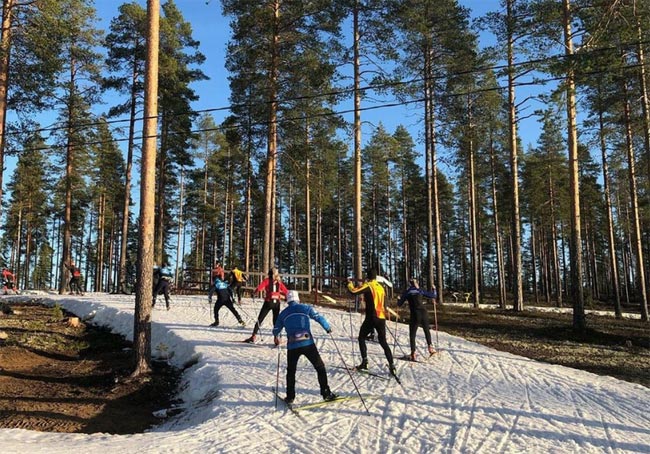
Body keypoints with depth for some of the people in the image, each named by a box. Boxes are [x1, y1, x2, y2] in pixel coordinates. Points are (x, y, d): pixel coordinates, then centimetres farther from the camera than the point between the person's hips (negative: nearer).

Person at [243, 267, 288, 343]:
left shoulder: (267, 280, -1)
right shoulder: (279, 282, 7)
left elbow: (260, 287, -13)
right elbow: (286, 292, 4)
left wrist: (254, 292, 3)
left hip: (268, 302, -2)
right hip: (277, 303, 2)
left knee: (259, 319, 5)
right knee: (276, 321, 14)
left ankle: (253, 337, 1)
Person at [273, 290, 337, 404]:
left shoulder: (283, 313, 12)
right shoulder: (305, 308, 5)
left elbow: (276, 329, 21)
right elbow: (319, 318, 0)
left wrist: (276, 337, 44)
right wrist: (328, 328, 17)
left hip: (292, 346, 2)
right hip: (308, 344, -2)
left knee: (291, 371, 20)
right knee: (320, 367, 10)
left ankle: (290, 397, 19)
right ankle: (326, 393, 8)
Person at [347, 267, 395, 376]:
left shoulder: (368, 286, -7)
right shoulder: (380, 287, 12)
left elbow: (354, 291, -15)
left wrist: (349, 283, 5)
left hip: (371, 317, -5)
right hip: (382, 318, 5)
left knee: (361, 338, 12)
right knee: (383, 342, 12)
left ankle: (364, 361, 1)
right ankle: (391, 365, 3)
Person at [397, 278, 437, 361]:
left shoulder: (406, 292, 4)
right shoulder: (420, 290, 5)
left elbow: (399, 304, 7)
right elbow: (433, 296, 8)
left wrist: (399, 299, 29)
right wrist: (434, 289, 27)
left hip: (415, 314, -2)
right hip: (424, 313, 2)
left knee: (412, 334, 7)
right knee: (426, 330, 25)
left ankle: (413, 354, 1)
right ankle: (430, 347, 17)